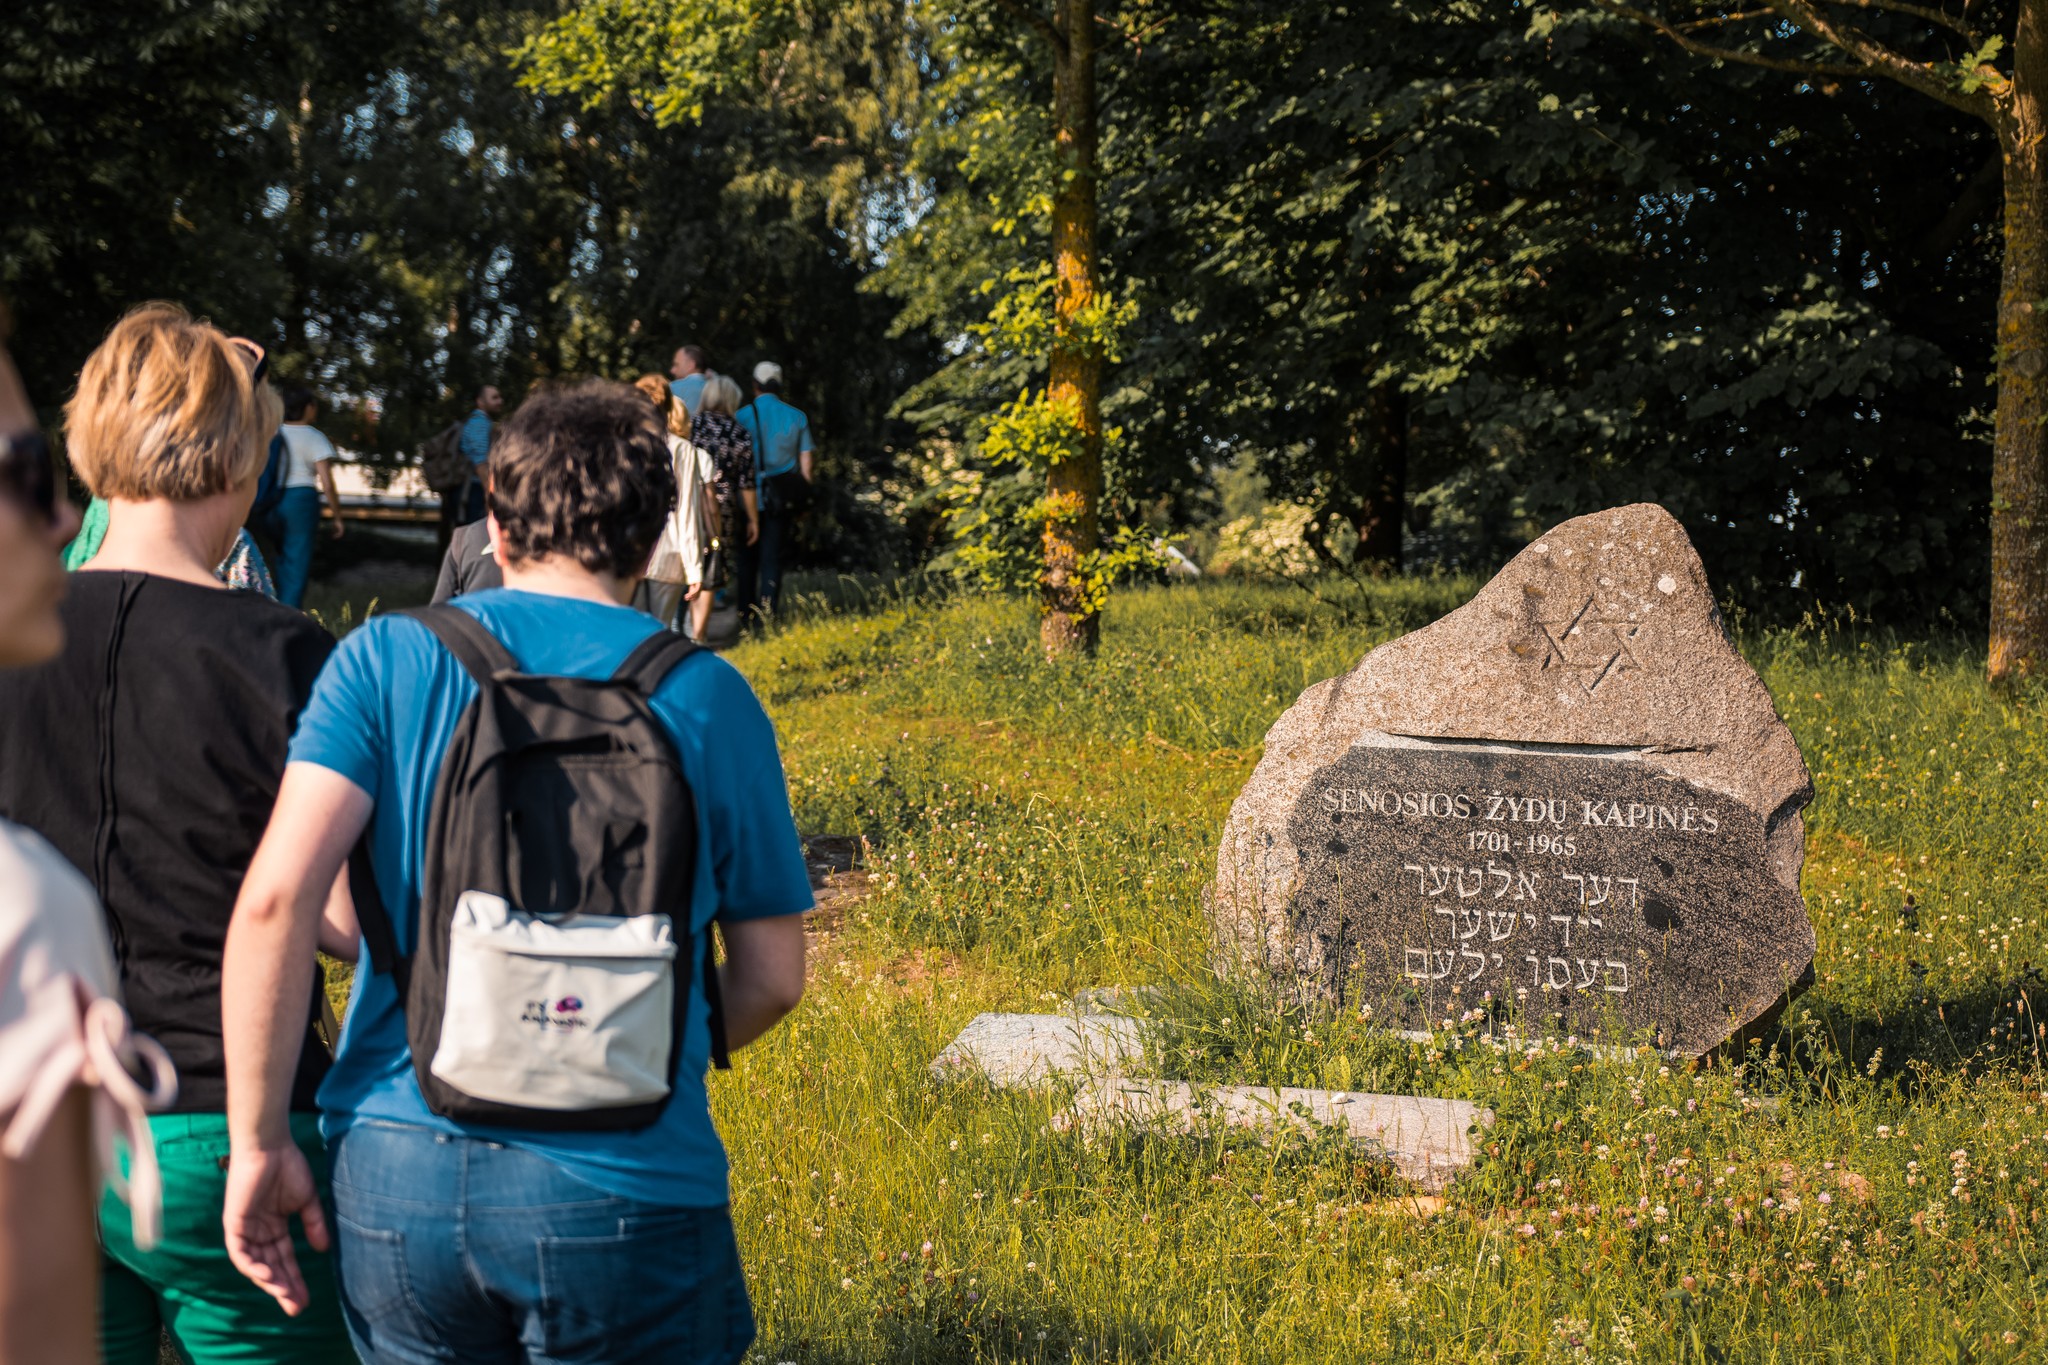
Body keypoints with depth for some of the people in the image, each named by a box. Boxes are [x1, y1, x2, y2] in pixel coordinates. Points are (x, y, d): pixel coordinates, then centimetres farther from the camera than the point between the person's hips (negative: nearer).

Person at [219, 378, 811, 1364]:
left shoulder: (388, 658, 1)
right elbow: (771, 980, 5)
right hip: (623, 1188, -1)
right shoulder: (707, 697, 2)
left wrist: (259, 1140, -3)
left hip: (397, 1172, 2)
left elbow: (275, 895, -10)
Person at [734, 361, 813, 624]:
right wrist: (801, 499, 12)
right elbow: (805, 463, 4)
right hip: (782, 501, 1)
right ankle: (766, 616, -3)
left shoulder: (744, 416, -4)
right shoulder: (797, 417, 3)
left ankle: (746, 615, 14)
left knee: (748, 557, 12)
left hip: (751, 497, -1)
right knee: (772, 558, 4)